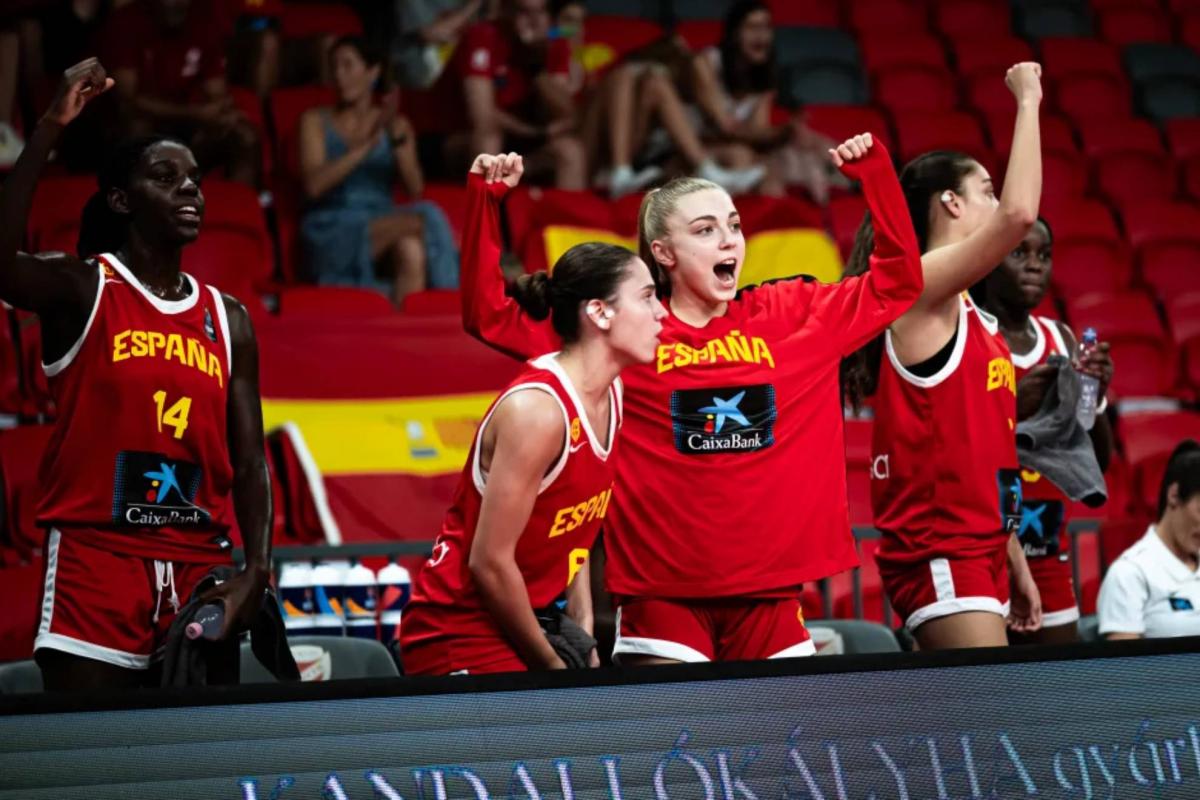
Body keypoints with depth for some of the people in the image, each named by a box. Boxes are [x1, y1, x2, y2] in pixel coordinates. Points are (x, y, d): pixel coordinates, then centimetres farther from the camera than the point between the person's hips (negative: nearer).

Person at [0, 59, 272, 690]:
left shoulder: (227, 319, 13)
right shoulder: (81, 289, -1)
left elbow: (248, 461, 11)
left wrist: (257, 568, -5)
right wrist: (52, 129, -29)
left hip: (198, 566, 5)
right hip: (96, 558, -5)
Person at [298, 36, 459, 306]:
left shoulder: (397, 125, 18)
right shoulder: (316, 121, 12)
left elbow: (415, 189, 4)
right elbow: (314, 185, -6)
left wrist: (398, 139, -11)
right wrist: (367, 145, -12)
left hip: (384, 228, 2)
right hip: (332, 232, -2)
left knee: (412, 250, -38)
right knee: (420, 222, -32)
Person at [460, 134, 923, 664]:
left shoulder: (794, 314, 8)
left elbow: (897, 283, 14)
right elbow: (490, 317, 2)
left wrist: (874, 173, 5)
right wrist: (486, 203, -6)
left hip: (770, 590, 2)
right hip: (663, 594, -2)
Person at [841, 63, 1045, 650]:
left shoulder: (973, 320, 20)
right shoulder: (922, 285, -9)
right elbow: (1019, 213, -26)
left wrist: (1015, 565, 20)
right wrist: (1027, 102, -14)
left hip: (975, 549, 10)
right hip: (938, 551, -10)